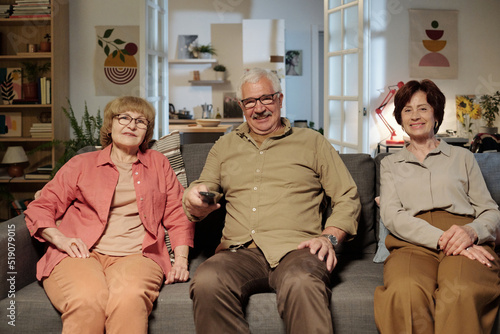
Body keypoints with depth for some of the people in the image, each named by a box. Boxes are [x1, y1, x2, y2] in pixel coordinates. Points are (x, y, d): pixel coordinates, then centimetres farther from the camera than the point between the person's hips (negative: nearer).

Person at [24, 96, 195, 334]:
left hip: (135, 255, 0)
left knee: (129, 297, -37)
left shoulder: (158, 163, 24)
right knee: (87, 300, -35)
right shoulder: (81, 164, 20)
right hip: (83, 252, 0)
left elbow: (178, 216, 19)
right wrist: (58, 238, -4)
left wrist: (181, 260, 5)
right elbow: (40, 207, 16)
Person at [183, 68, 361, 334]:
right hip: (240, 251, 3)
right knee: (207, 281, -32)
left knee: (301, 283, -39)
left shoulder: (312, 142, 18)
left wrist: (330, 237, -5)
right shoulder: (225, 146, 26)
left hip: (295, 248, -2)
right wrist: (194, 199, -4)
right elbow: (204, 190, 22)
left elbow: (348, 198, 14)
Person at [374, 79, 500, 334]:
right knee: (405, 293, -39)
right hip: (413, 243, 0)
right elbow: (391, 215, 6)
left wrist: (472, 232, -10)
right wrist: (441, 240, -13)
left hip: (466, 243, 0)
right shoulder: (390, 164, 25)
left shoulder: (462, 157, 26)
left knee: (461, 293, -40)